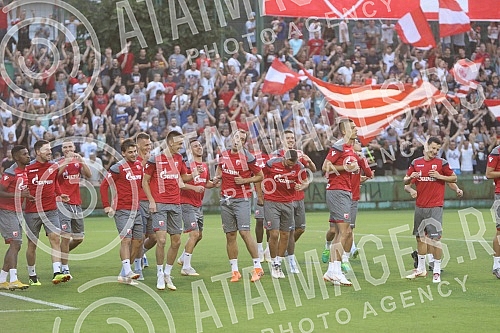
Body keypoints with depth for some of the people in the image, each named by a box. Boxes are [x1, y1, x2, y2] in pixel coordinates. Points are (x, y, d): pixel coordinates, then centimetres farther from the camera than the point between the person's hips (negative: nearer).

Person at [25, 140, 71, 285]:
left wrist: (60, 194, 8)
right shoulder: (28, 169, -4)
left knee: (55, 238, -13)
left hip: (51, 210, 3)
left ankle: (57, 273, -18)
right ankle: (32, 276, 19)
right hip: (32, 212, -2)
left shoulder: (54, 167, 7)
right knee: (32, 243, 6)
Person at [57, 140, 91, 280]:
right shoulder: (59, 163, -2)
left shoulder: (78, 162, 12)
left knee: (78, 238, 11)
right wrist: (67, 161, -28)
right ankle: (65, 269, -9)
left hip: (77, 204, 6)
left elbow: (88, 175, -4)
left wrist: (81, 161, -16)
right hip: (63, 204, -6)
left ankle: (61, 253, 35)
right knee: (66, 236, -13)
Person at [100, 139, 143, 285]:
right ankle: (127, 272, -21)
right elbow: (103, 186, -7)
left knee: (138, 241, 7)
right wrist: (107, 206, -11)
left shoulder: (139, 165, 10)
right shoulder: (118, 168, -9)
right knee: (126, 239, -15)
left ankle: (124, 274, 14)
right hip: (122, 210, -7)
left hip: (136, 210, 7)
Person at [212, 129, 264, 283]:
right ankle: (235, 270, 11)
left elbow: (260, 176, 1)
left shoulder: (247, 157, -6)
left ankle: (257, 267, -4)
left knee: (244, 232, -13)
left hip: (241, 199, -5)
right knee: (230, 235, 5)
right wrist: (217, 177, 10)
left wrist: (245, 180, -12)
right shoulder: (223, 155, 9)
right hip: (226, 200, 5)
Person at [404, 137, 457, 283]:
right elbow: (406, 181, 14)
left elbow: (454, 178, 4)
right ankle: (421, 269, 25)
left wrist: (440, 176, -11)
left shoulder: (442, 163, -1)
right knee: (420, 237, 12)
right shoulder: (416, 163, 8)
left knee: (435, 238, -9)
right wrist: (410, 177, -9)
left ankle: (437, 271, -4)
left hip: (435, 206, -4)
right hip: (420, 206, 4)